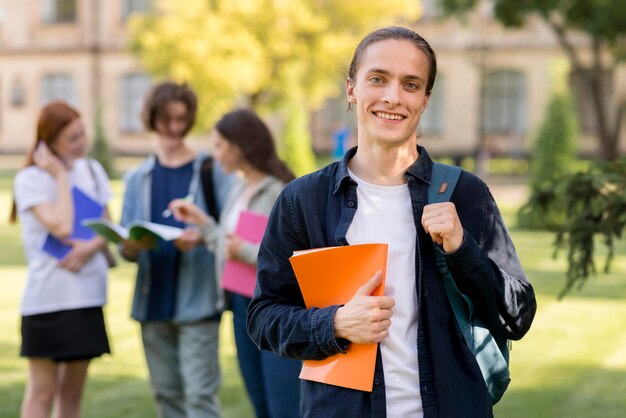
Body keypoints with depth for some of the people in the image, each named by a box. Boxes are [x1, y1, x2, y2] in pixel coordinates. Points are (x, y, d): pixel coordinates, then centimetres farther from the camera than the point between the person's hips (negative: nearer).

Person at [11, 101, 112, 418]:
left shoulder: (92, 170, 10)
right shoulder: (30, 179, -8)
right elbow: (61, 227, -19)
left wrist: (92, 246, -13)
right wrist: (60, 175, -10)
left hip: (87, 295, 6)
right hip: (47, 296, -5)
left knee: (72, 391, 11)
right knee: (42, 392, -3)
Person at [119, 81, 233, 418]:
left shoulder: (211, 171, 1)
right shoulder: (137, 179, 13)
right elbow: (126, 249, 10)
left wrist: (202, 238, -24)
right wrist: (132, 245, -13)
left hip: (197, 300, -4)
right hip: (153, 301, 5)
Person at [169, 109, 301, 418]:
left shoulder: (280, 192, -15)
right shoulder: (239, 189, 11)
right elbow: (230, 248, 12)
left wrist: (245, 250, -16)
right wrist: (201, 221, 10)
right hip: (242, 303, 9)